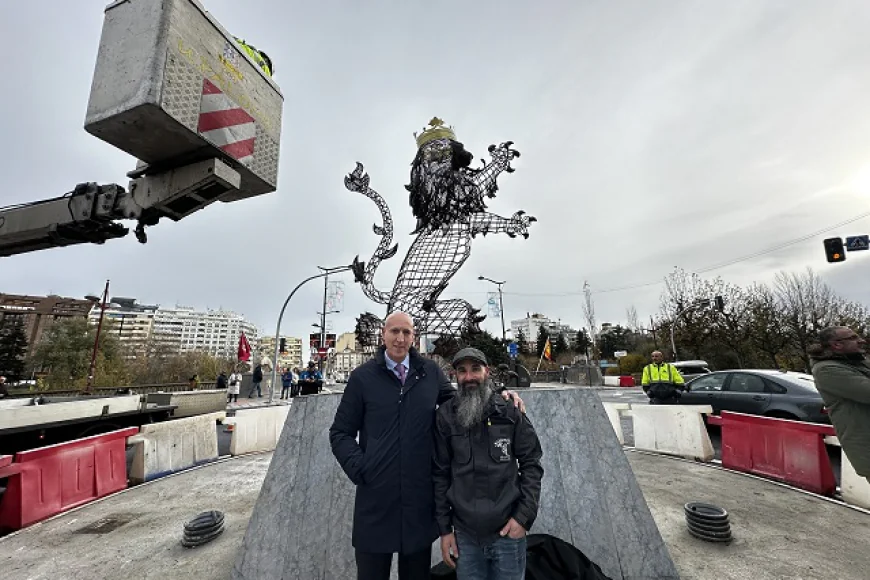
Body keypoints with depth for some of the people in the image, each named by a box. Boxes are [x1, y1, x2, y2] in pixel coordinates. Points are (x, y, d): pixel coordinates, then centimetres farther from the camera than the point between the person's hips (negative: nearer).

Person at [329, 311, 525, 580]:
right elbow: (340, 433, 1)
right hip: (376, 497, -1)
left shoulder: (430, 371, 1)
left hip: (420, 495, 2)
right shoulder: (363, 376, -4)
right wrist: (360, 468, -12)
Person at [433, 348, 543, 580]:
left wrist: (524, 516, -7)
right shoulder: (445, 416, -5)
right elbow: (440, 474, 0)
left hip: (508, 531, 0)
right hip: (464, 534, 1)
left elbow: (531, 464, -1)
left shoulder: (510, 411, -5)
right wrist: (444, 528, 1)